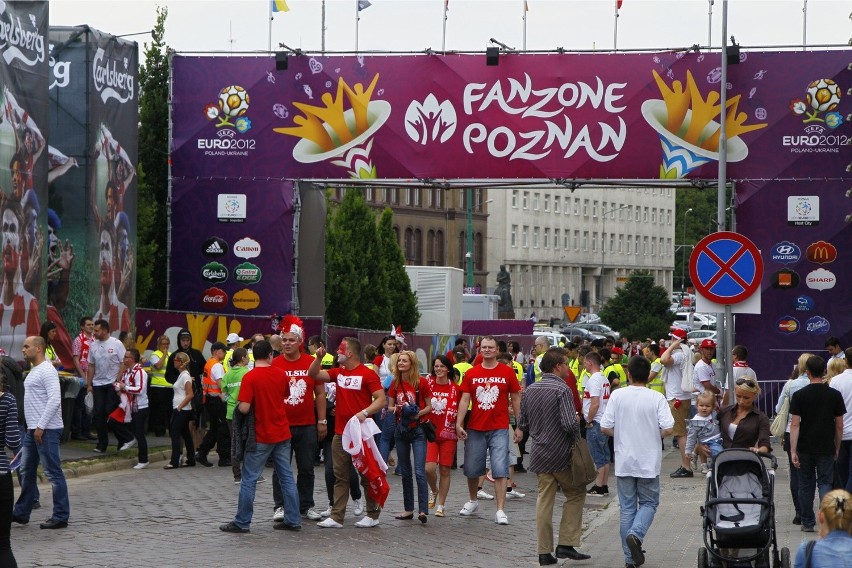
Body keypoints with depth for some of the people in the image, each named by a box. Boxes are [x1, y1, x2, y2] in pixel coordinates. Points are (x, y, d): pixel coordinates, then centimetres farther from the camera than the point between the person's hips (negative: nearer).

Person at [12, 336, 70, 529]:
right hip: (33, 429, 11)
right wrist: (32, 426, 20)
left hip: (46, 430, -11)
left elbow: (55, 400, -23)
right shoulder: (34, 370, 17)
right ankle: (21, 513, 25)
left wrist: (40, 426, -23)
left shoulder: (47, 371, -14)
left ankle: (61, 517, -1)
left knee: (53, 473, -5)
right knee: (26, 471, 16)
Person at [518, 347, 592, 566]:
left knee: (544, 499, 10)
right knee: (576, 493, 12)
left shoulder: (530, 390, 6)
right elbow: (570, 424, -24)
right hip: (562, 454, -6)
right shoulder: (562, 390, -16)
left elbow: (522, 424, 11)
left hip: (539, 454, 6)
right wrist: (577, 429, -4)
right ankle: (566, 544, 5)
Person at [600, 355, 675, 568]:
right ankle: (636, 535, -15)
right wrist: (654, 435, 6)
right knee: (648, 503, 13)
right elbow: (668, 429, -15)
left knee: (627, 508, 10)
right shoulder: (656, 398, -9)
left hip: (624, 461, 1)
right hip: (648, 462, -1)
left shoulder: (618, 395, -6)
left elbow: (605, 427, -7)